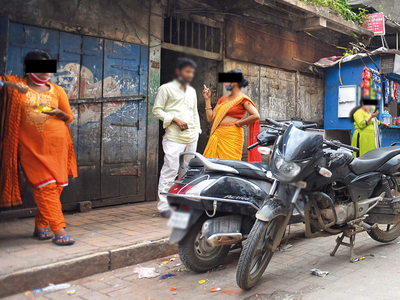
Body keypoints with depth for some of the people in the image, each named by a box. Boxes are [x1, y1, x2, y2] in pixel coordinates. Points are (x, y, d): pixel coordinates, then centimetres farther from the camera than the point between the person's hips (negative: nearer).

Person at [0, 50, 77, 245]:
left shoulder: (57, 90, 11)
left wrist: (58, 112, -10)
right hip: (32, 147, -2)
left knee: (55, 187, 2)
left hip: (56, 147, 3)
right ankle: (58, 230, -11)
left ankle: (40, 226, 17)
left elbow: (70, 117, 10)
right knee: (46, 187, -10)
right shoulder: (17, 85, 8)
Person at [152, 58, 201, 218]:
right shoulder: (166, 88, 2)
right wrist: (175, 119, -13)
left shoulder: (192, 91, 22)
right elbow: (157, 110, -3)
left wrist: (197, 129, 16)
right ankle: (164, 206, -7)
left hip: (191, 137, 7)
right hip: (174, 137, -6)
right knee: (170, 170, -11)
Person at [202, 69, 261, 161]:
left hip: (231, 137, -7)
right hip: (217, 136, 7)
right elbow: (210, 118, 14)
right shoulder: (222, 99, 19)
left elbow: (256, 116, -16)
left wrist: (238, 123, -8)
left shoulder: (242, 99, -2)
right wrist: (207, 99, 13)